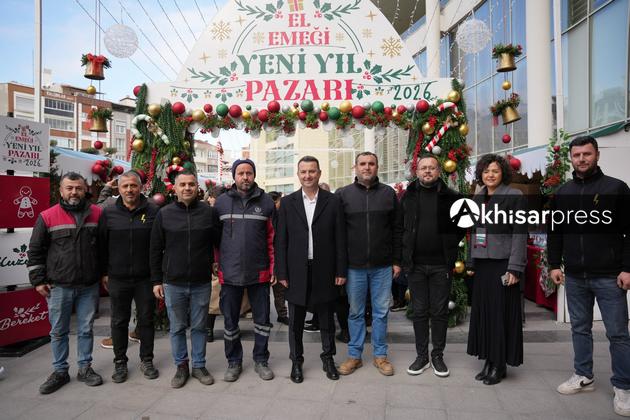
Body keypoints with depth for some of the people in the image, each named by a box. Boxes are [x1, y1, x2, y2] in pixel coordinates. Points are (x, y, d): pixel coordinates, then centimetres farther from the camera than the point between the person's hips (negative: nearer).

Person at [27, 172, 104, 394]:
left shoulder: (97, 214, 1)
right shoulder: (47, 217, -3)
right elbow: (35, 251, 3)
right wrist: (38, 280, 0)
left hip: (89, 286, 1)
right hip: (58, 287, -1)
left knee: (86, 329, 11)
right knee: (58, 331, 11)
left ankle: (85, 368, 26)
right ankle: (60, 371, 26)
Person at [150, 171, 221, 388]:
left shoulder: (209, 212, -2)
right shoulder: (164, 214, 0)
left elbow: (220, 243, 5)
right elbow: (155, 250, 4)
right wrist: (156, 281, 3)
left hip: (201, 283, 0)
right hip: (173, 283, 1)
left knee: (199, 327, 12)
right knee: (177, 328, 13)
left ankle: (199, 365, 28)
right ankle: (181, 366, 30)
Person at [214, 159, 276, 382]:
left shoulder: (266, 202, 1)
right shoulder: (221, 202, 3)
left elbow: (272, 237, 2)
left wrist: (273, 267, -1)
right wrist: (216, 265, 2)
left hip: (259, 272, 0)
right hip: (229, 273, 1)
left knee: (262, 319, 11)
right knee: (230, 320, 12)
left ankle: (261, 360, 30)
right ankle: (234, 362, 31)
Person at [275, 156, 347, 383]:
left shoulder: (333, 201, 0)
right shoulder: (288, 202, 3)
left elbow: (340, 239, 0)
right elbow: (281, 240, 1)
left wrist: (341, 271, -3)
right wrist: (281, 272, -3)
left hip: (324, 270, 0)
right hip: (297, 271, 1)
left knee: (326, 318, 13)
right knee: (296, 320, 11)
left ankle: (328, 358, 33)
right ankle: (296, 360, 29)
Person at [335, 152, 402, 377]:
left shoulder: (388, 193, 5)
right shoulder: (342, 194, 1)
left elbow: (397, 230, 7)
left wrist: (396, 261, 3)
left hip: (383, 266, 1)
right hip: (354, 266, -1)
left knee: (381, 312, 11)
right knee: (355, 312, 11)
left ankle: (380, 355, 27)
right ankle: (354, 355, 26)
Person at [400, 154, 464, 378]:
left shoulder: (451, 197, 0)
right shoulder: (408, 196, 4)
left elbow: (462, 225, 10)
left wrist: (451, 245, 1)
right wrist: (405, 252, 2)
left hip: (441, 265, -1)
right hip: (415, 265, 1)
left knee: (440, 312, 9)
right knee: (419, 312, 9)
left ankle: (438, 355, 24)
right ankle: (422, 356, 23)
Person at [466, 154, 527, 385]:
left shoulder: (514, 196, -5)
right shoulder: (477, 198, 13)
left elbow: (520, 233, -10)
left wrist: (515, 268, -16)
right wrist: (470, 262, 13)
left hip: (503, 263, -6)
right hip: (482, 264, 6)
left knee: (502, 312, 2)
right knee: (483, 312, 9)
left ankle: (500, 364, 16)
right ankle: (489, 360, 22)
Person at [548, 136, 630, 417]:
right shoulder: (562, 193, 9)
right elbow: (555, 232, 11)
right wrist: (554, 264, 4)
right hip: (574, 276, 4)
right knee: (580, 328, 13)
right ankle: (583, 376, 28)